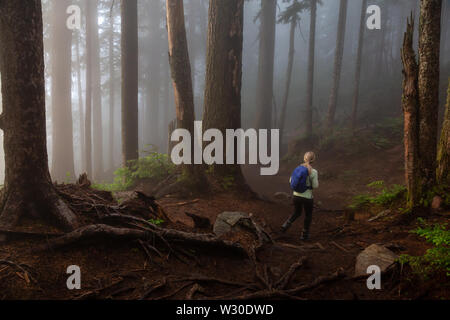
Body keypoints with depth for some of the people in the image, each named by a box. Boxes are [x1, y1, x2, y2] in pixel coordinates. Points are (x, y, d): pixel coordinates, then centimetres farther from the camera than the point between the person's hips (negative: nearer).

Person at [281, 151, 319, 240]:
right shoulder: (313, 172, -17)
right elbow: (315, 186, -12)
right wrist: (316, 178, 6)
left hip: (296, 196, 4)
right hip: (307, 197, -4)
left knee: (297, 213, 27)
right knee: (308, 216, 21)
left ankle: (286, 226, 7)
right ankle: (305, 235, 27)